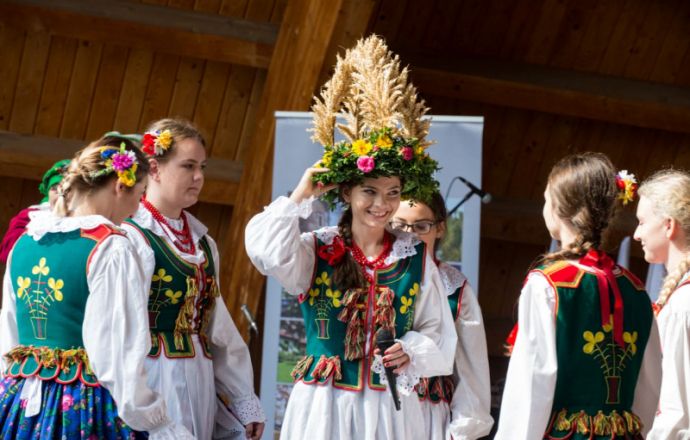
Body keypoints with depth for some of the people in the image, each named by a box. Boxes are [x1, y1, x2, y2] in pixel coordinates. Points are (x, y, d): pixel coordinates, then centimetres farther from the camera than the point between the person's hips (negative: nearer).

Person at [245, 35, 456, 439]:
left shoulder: (416, 258, 4)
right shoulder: (317, 251, -1)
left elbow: (439, 335, 8)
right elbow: (268, 252, -22)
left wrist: (411, 352, -13)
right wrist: (301, 197, -13)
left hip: (390, 406, 1)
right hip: (324, 405, -1)